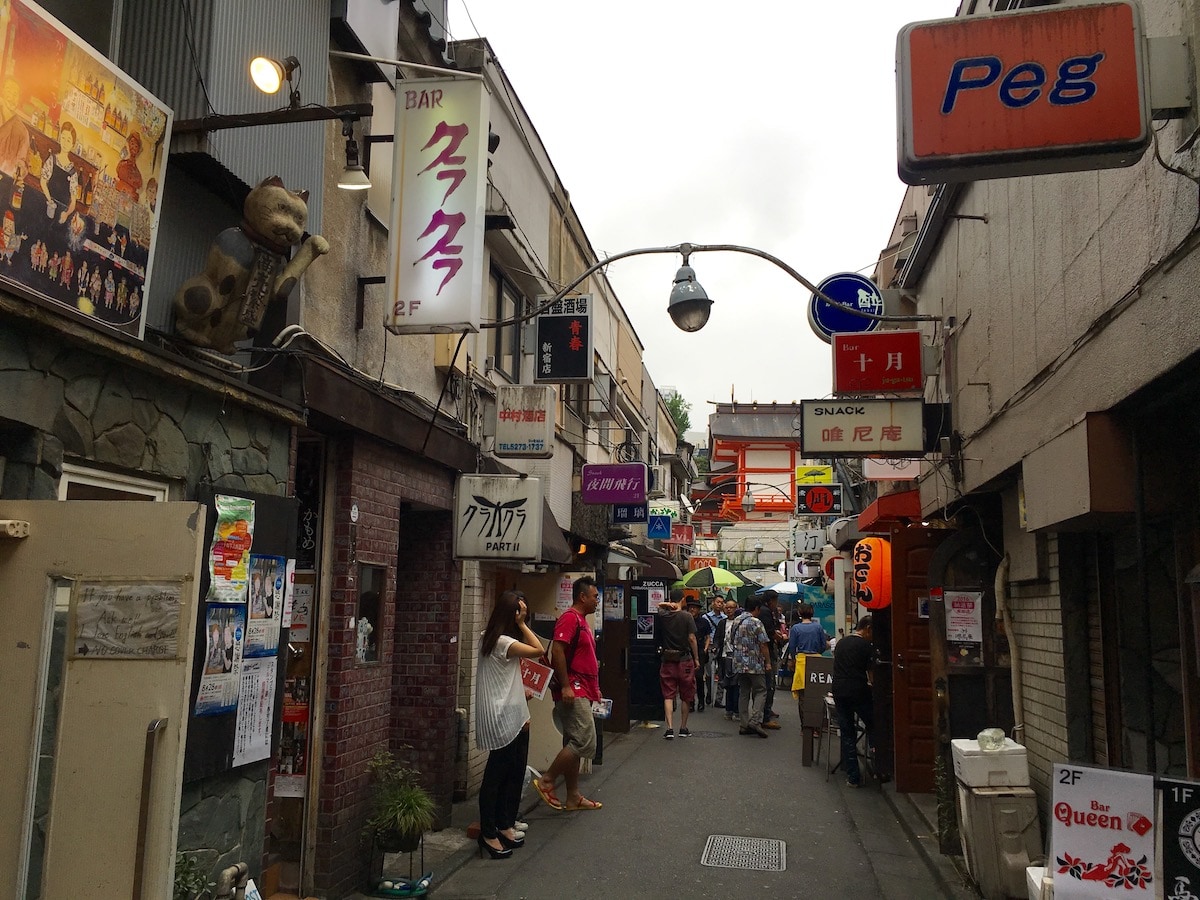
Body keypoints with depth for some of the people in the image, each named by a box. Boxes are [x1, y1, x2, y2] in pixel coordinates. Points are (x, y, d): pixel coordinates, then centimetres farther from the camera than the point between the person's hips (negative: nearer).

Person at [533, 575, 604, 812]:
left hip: (581, 693, 11)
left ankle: (573, 797, 16)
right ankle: (546, 781, -3)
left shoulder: (581, 621, 19)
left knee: (574, 744, 11)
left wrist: (594, 687, 22)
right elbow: (557, 651, -22)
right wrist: (565, 686, -24)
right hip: (573, 692, -11)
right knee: (584, 742, -12)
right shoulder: (570, 618, -12)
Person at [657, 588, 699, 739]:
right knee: (685, 696, 11)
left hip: (667, 660, 2)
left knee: (668, 696, 2)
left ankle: (670, 728, -8)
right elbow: (692, 638, -10)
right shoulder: (687, 616, -8)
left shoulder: (662, 615, -1)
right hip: (684, 659, -2)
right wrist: (696, 658, -1)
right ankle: (683, 728, 19)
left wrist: (666, 604, 2)